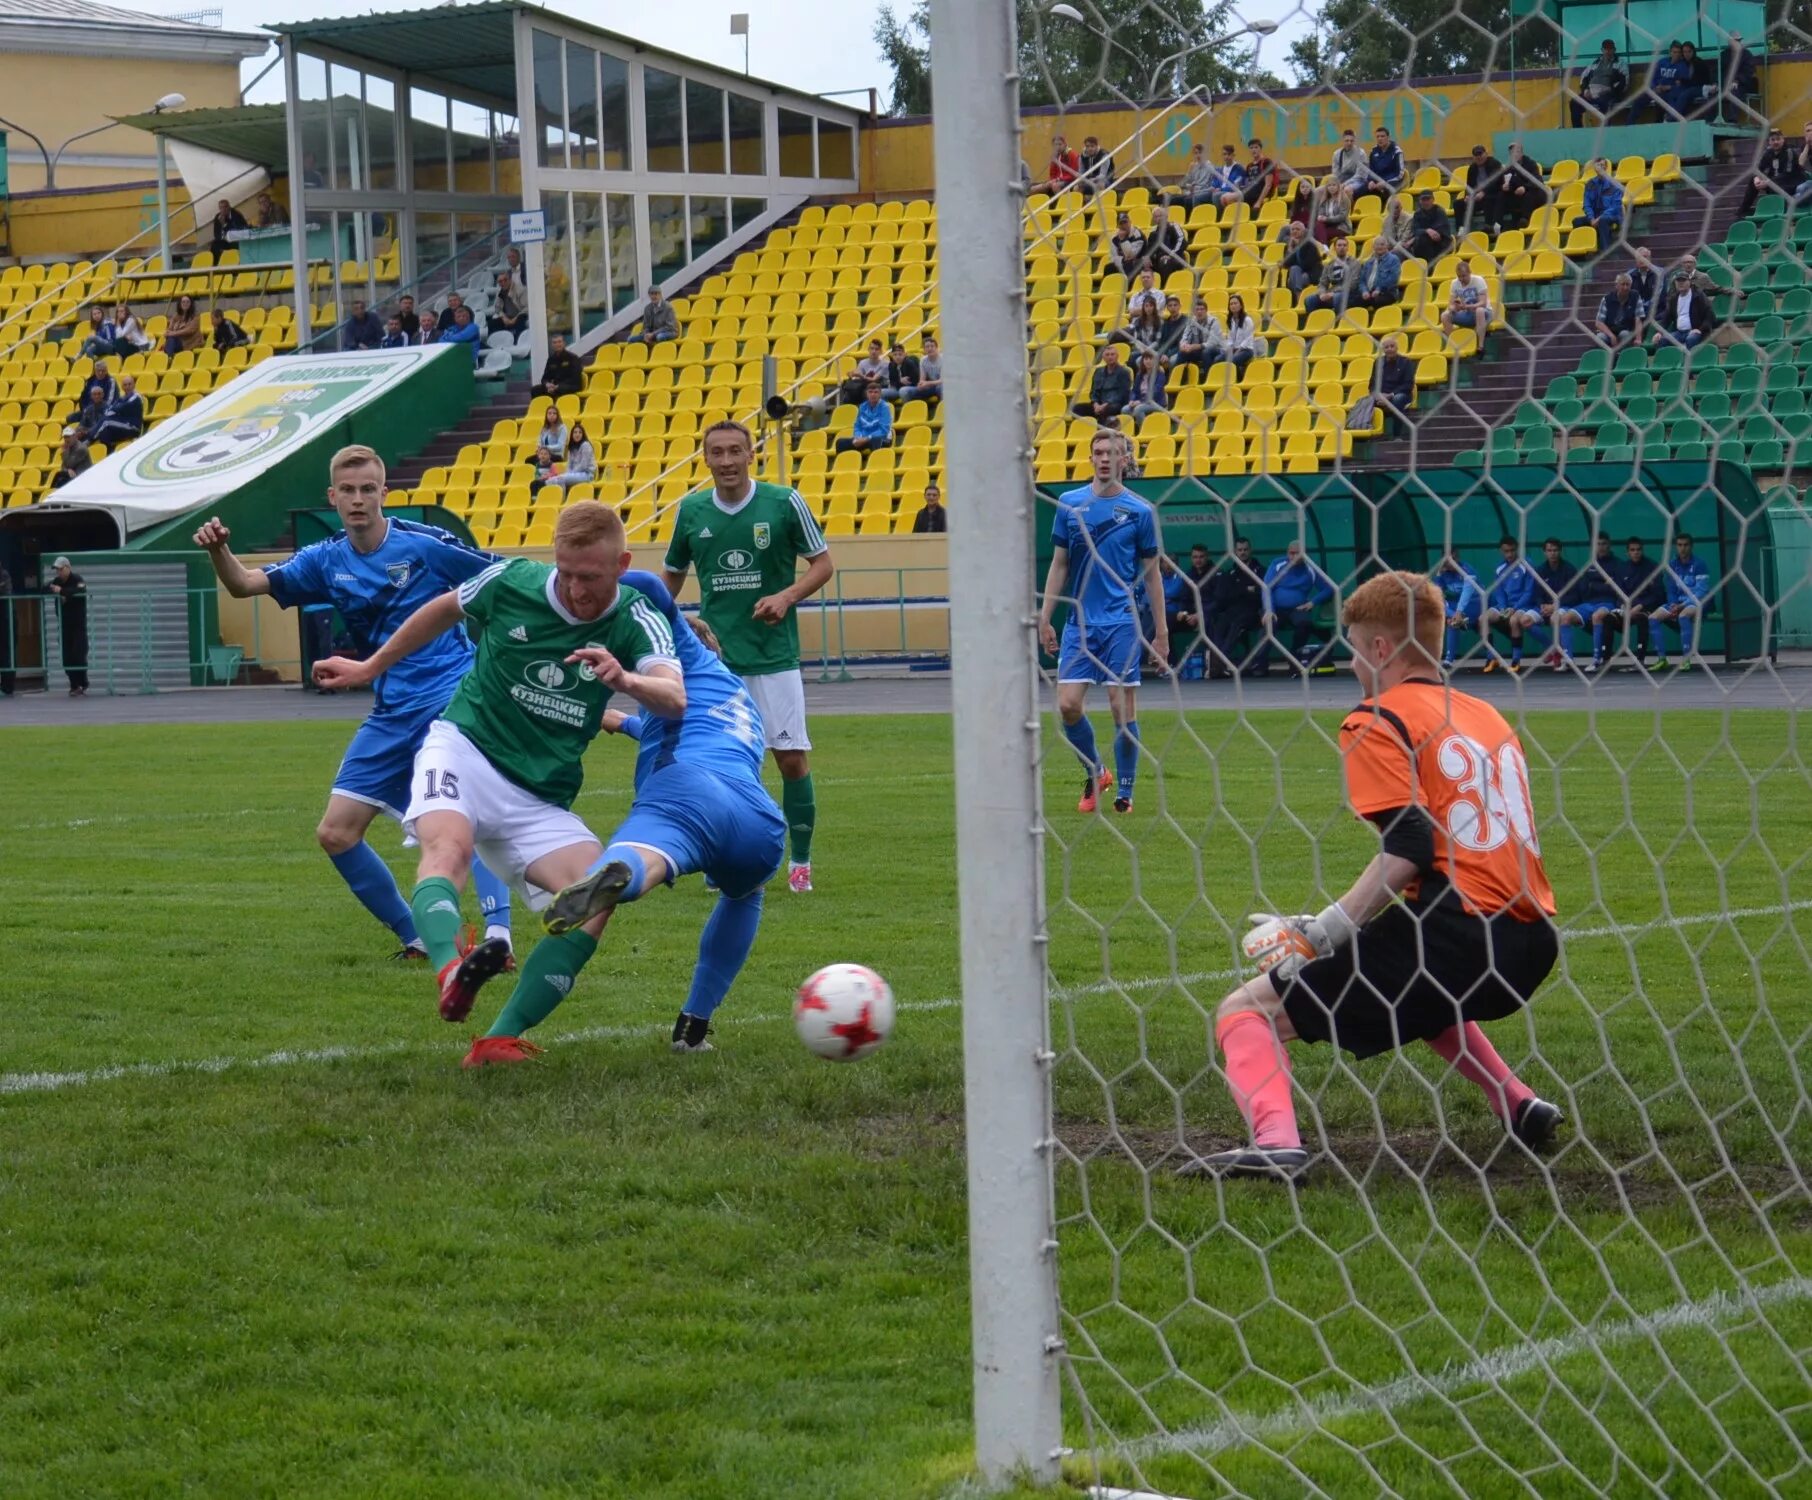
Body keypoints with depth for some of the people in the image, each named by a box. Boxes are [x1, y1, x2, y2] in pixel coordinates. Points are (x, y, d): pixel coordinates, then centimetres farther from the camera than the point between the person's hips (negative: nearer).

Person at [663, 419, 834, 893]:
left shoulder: (784, 503, -4)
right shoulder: (691, 511, 4)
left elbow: (823, 562, 1)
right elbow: (672, 573, 18)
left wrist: (787, 596, -15)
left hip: (774, 654, -2)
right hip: (714, 655, 2)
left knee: (792, 758, -2)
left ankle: (800, 861, 11)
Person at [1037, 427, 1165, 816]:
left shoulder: (1140, 511, 0)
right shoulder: (1069, 504, 6)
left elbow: (1152, 573, 5)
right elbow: (1059, 565, 11)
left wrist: (1161, 631, 3)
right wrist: (1045, 617, 6)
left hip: (1122, 623, -2)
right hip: (1079, 623, 2)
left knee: (1123, 708, -3)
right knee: (1069, 705, -5)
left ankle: (1124, 791, 9)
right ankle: (1095, 774, 18)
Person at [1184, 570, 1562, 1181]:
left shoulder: (1378, 721, -2)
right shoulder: (1487, 715, 22)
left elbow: (1407, 852, -15)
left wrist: (1318, 935, -14)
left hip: (1456, 925, -8)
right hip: (1529, 942, 8)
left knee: (1246, 1010, -4)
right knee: (1422, 994, 43)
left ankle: (1275, 1141, -29)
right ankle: (1519, 1107, 31)